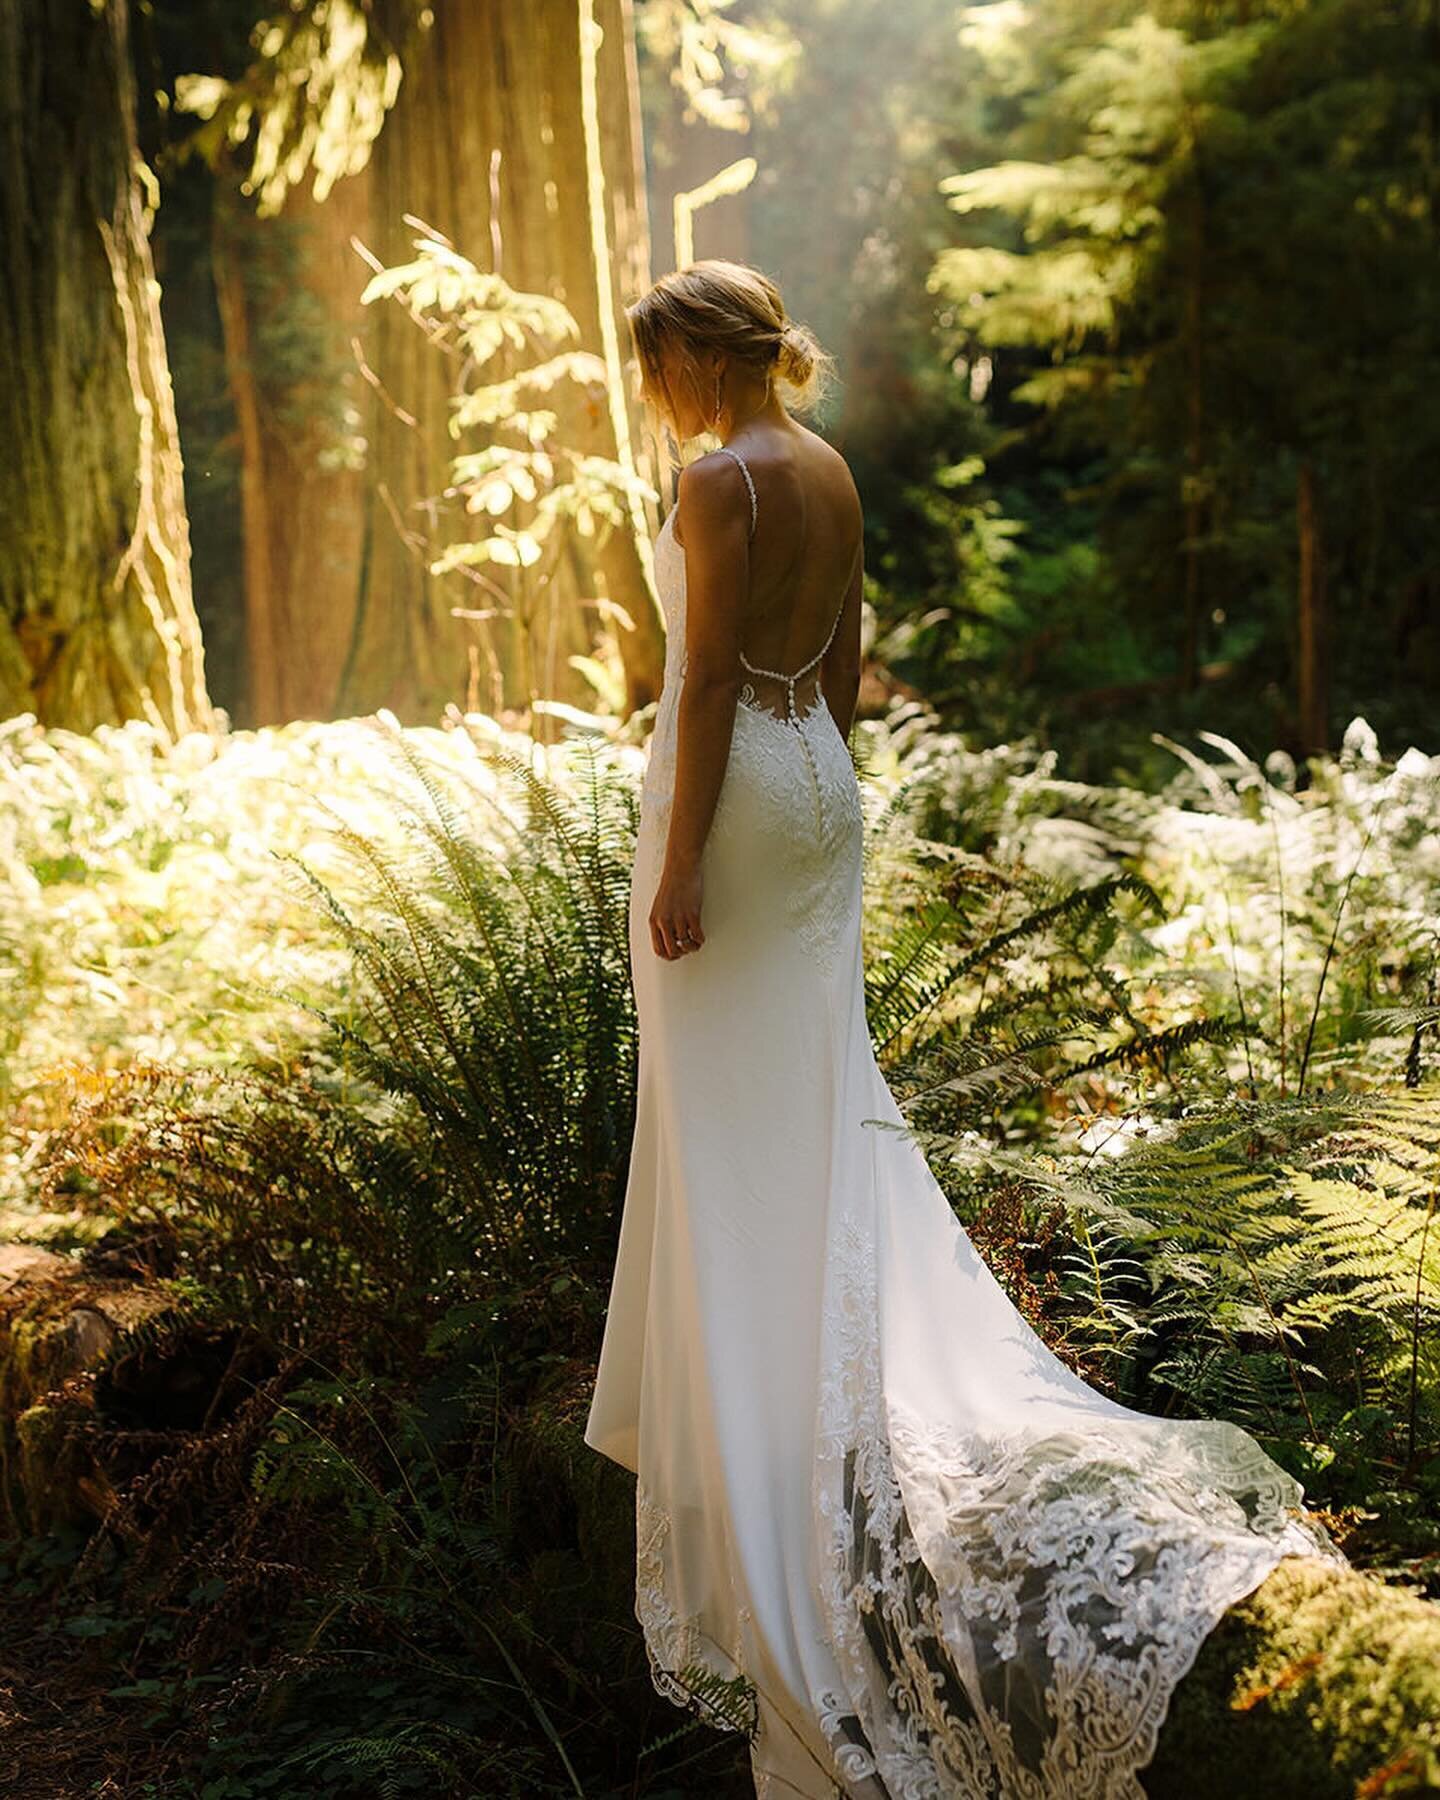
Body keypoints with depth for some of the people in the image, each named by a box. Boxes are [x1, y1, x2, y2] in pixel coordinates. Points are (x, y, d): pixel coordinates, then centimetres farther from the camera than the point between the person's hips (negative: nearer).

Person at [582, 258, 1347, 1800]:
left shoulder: (719, 482, -16)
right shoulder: (832, 470, 10)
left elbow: (709, 684, -19)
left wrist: (679, 863, -17)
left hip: (735, 794, -9)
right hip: (820, 783, 9)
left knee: (725, 1115, 1)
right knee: (820, 1092, 14)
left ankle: (738, 1398, 11)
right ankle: (819, 1364, 24)